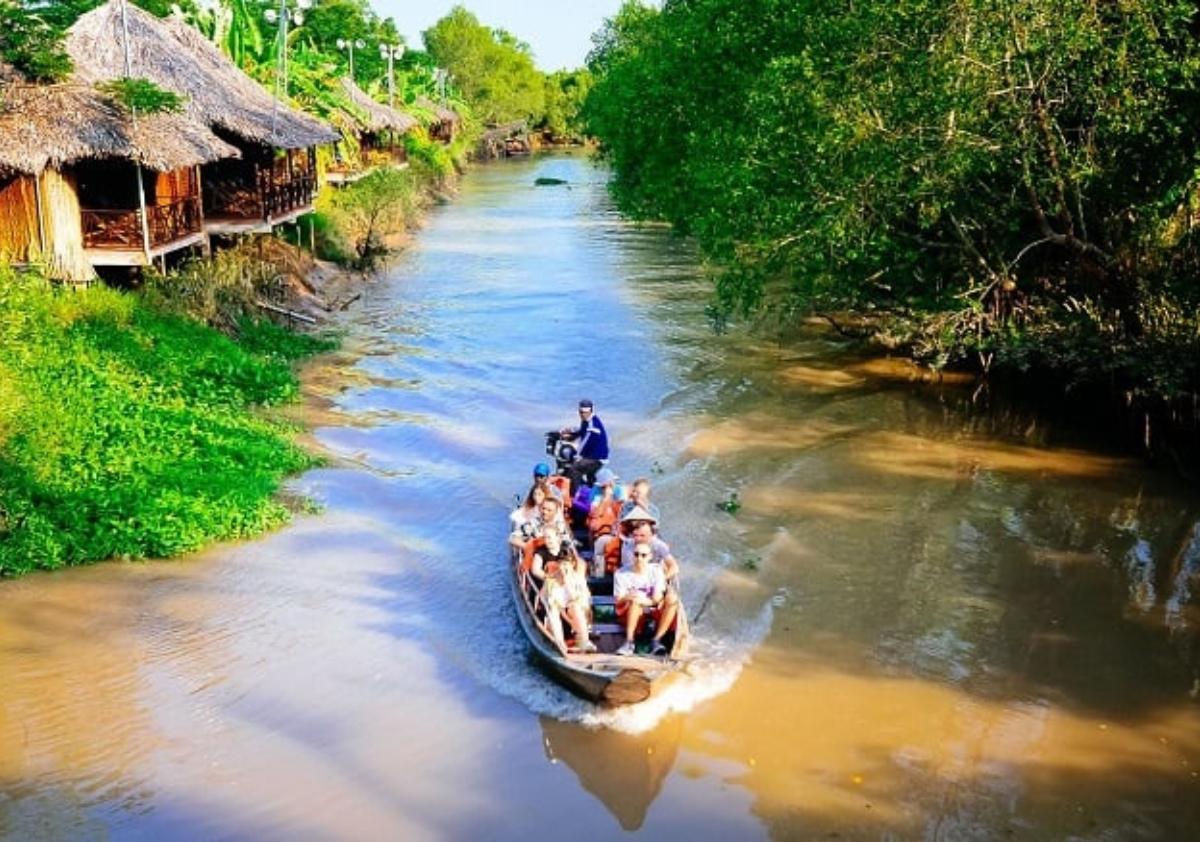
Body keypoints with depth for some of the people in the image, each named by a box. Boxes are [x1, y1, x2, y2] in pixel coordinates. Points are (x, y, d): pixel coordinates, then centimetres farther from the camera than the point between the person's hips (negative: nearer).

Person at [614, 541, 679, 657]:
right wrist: (627, 598, -35)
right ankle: (629, 642, -36)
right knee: (635, 599, -35)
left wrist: (645, 601, -35)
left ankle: (656, 640, -28)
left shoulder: (656, 570, -1)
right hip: (629, 613, -2)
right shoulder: (622, 574, -5)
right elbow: (619, 601, -10)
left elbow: (658, 597, -12)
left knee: (672, 597, -25)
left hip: (653, 612, 2)